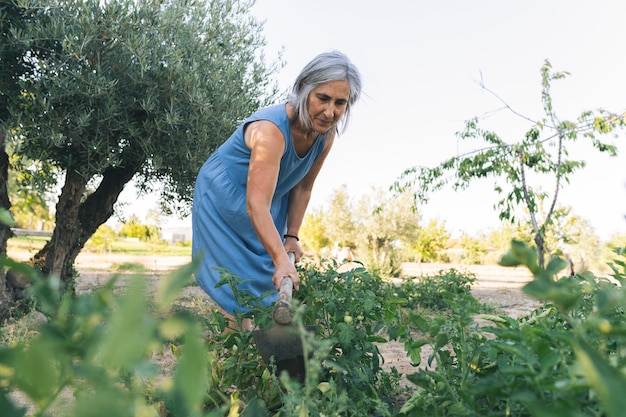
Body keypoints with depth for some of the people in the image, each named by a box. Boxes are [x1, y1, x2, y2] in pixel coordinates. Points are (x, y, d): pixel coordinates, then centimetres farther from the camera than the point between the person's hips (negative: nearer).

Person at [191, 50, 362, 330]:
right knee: (237, 288, -9)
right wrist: (280, 260, -56)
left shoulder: (327, 133, -15)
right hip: (224, 200, -6)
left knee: (266, 286, 9)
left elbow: (302, 187, -3)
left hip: (271, 204, 7)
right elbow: (256, 205, -46)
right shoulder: (271, 129, -38)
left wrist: (291, 236, -4)